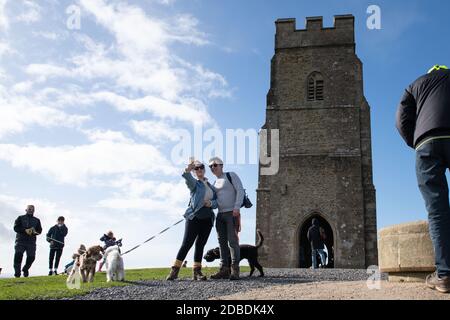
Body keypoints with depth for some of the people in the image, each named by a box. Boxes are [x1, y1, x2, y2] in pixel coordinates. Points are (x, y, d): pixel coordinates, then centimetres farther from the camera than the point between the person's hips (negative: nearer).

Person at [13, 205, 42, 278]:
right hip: (20, 240, -2)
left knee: (31, 257, -5)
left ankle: (25, 269, 22)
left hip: (31, 242, 2)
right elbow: (16, 228, -2)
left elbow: (39, 230, 10)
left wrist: (35, 232, -14)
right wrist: (25, 230, -17)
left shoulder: (37, 220, 19)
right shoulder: (20, 218, 11)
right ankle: (17, 272, -9)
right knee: (18, 255, -18)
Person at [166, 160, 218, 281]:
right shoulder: (194, 183, 5)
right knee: (186, 244, -10)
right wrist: (187, 170, -43)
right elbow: (187, 178, -19)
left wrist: (211, 203, -10)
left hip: (207, 219, 5)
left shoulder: (211, 186, 20)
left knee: (200, 245, 4)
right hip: (194, 217, -4)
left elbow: (217, 202, 14)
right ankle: (175, 270, -7)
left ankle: (197, 271, 7)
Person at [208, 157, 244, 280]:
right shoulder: (214, 184, 21)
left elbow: (240, 190, -9)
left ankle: (235, 270, -12)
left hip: (232, 213, -7)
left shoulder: (231, 176, 1)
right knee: (222, 242, 3)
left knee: (232, 240, -11)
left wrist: (237, 207, -18)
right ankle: (224, 269, 4)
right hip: (220, 215, 7)